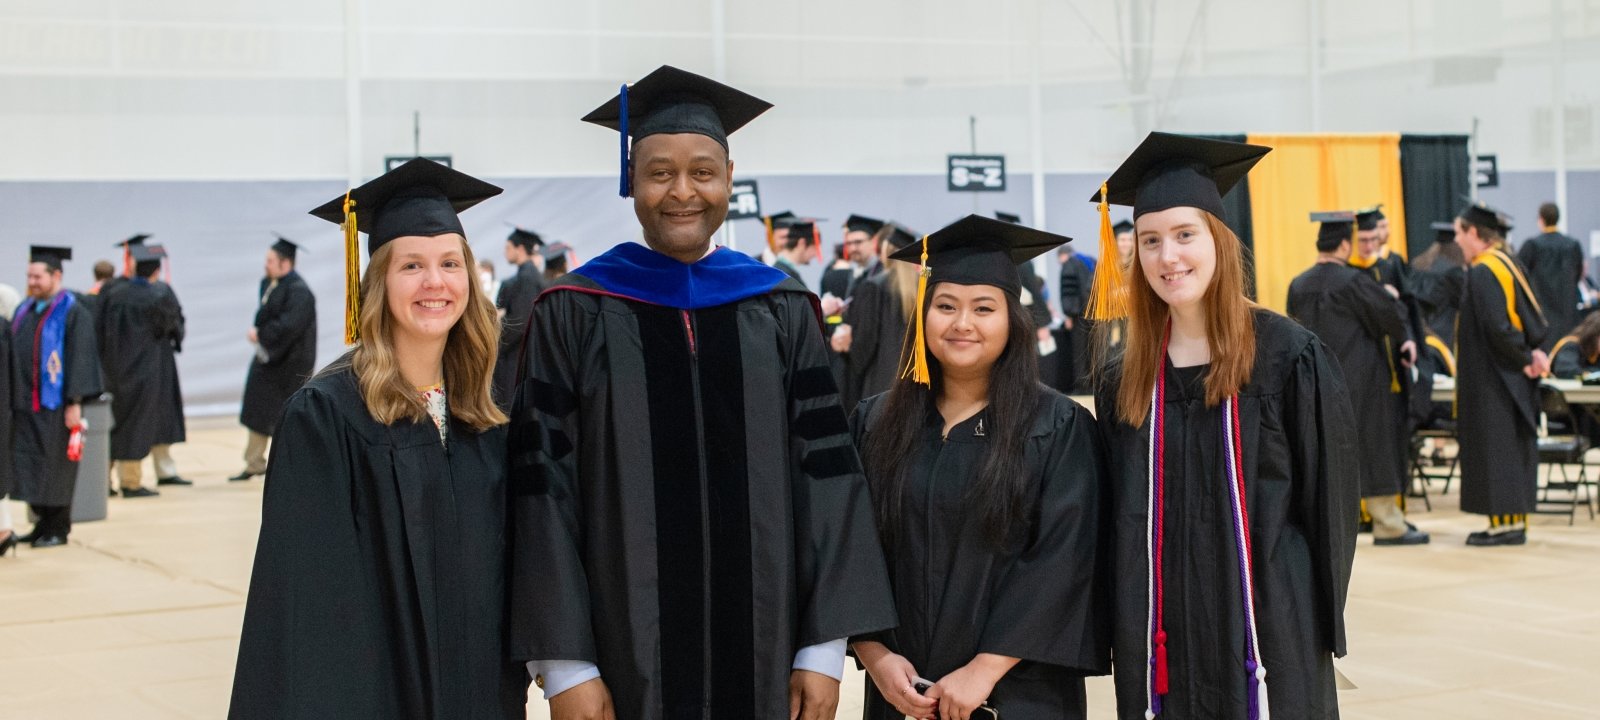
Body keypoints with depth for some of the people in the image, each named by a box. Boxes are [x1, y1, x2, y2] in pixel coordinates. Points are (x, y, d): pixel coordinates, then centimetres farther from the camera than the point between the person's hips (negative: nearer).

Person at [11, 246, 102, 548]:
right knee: (28, 466, 7)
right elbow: (14, 357, 16)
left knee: (55, 466, 1)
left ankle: (58, 529, 11)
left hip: (55, 405, -6)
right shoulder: (24, 311, 12)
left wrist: (74, 402, -18)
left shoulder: (72, 311, -8)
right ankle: (44, 523, 18)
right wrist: (12, 399, 11)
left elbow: (80, 357, -13)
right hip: (25, 404, 6)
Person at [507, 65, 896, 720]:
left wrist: (825, 648, -4)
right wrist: (564, 666, -10)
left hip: (763, 650, 2)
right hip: (626, 657, -2)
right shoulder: (576, 316, -1)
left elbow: (825, 472, 2)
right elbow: (545, 487, -4)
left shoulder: (781, 313, 5)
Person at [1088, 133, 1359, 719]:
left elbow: (1328, 501, -4)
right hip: (1163, 646, 4)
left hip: (1267, 633, -4)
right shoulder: (1124, 383, 7)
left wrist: (1320, 629, -5)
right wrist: (1123, 635, 5)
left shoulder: (1290, 358, -6)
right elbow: (1117, 518, 11)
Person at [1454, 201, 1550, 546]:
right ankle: (1515, 521, 15)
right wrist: (1532, 352, 2)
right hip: (1512, 377, 10)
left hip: (1492, 376, -10)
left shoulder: (1482, 272, -17)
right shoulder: (1509, 264, 13)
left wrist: (1523, 359, -14)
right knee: (1514, 448, 11)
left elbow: (1495, 327, -23)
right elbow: (1535, 316, 14)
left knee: (1495, 445, -5)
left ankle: (1506, 523, -4)